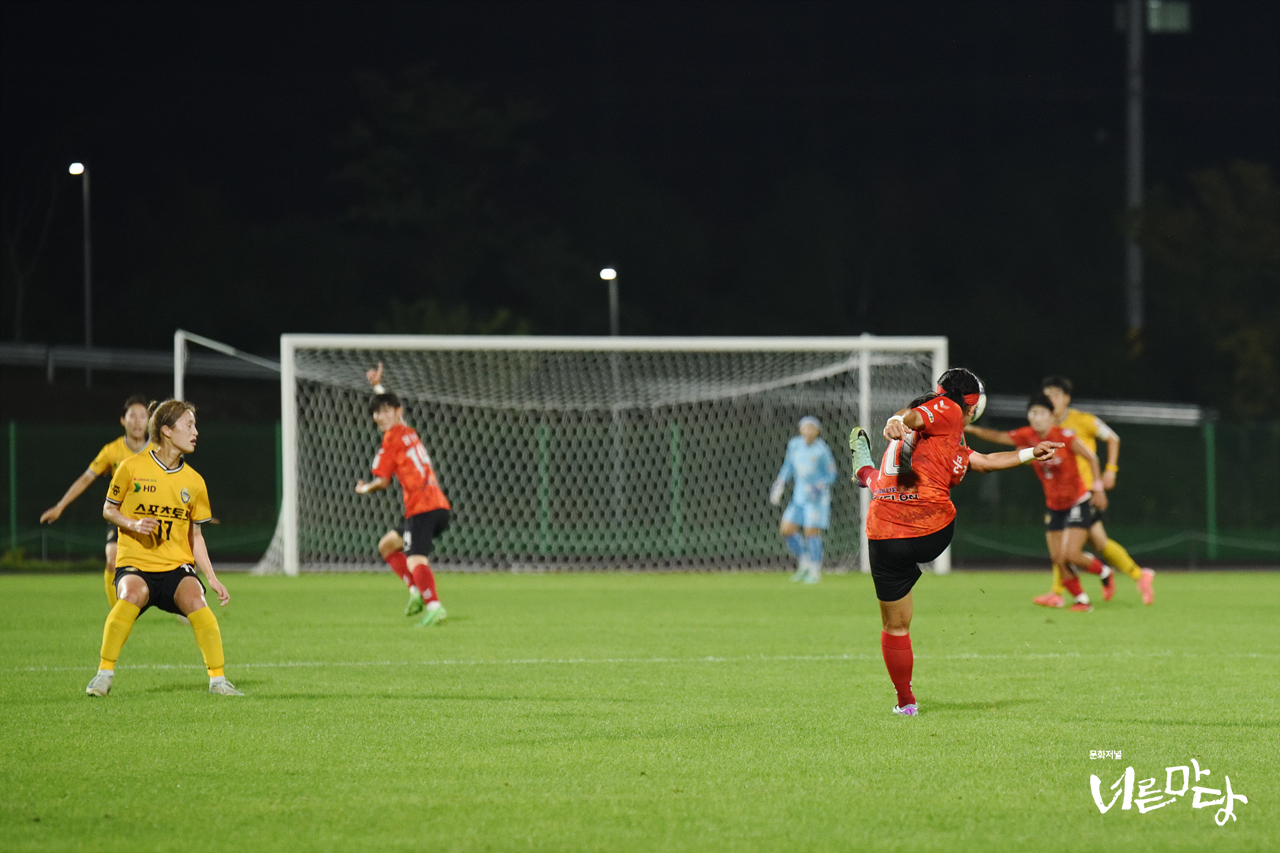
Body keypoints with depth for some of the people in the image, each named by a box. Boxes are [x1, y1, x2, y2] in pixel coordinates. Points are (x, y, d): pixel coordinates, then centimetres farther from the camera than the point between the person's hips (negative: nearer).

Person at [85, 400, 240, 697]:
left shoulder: (194, 482, 8)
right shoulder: (132, 468, -1)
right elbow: (108, 509, 9)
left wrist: (212, 578, 6)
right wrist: (133, 524, -12)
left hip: (177, 565, 2)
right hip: (135, 562, -2)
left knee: (194, 599, -29)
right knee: (132, 594, -35)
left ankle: (218, 680, -17)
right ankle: (104, 674, -21)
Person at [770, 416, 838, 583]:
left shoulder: (822, 450, -13)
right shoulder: (794, 444, 3)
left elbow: (831, 475, -6)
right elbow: (788, 466, 19)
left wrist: (819, 486, -22)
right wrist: (779, 485, 13)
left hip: (817, 498, -6)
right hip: (799, 497, 6)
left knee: (812, 532, -9)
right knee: (786, 530, 1)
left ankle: (815, 571, 2)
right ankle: (804, 563, 18)